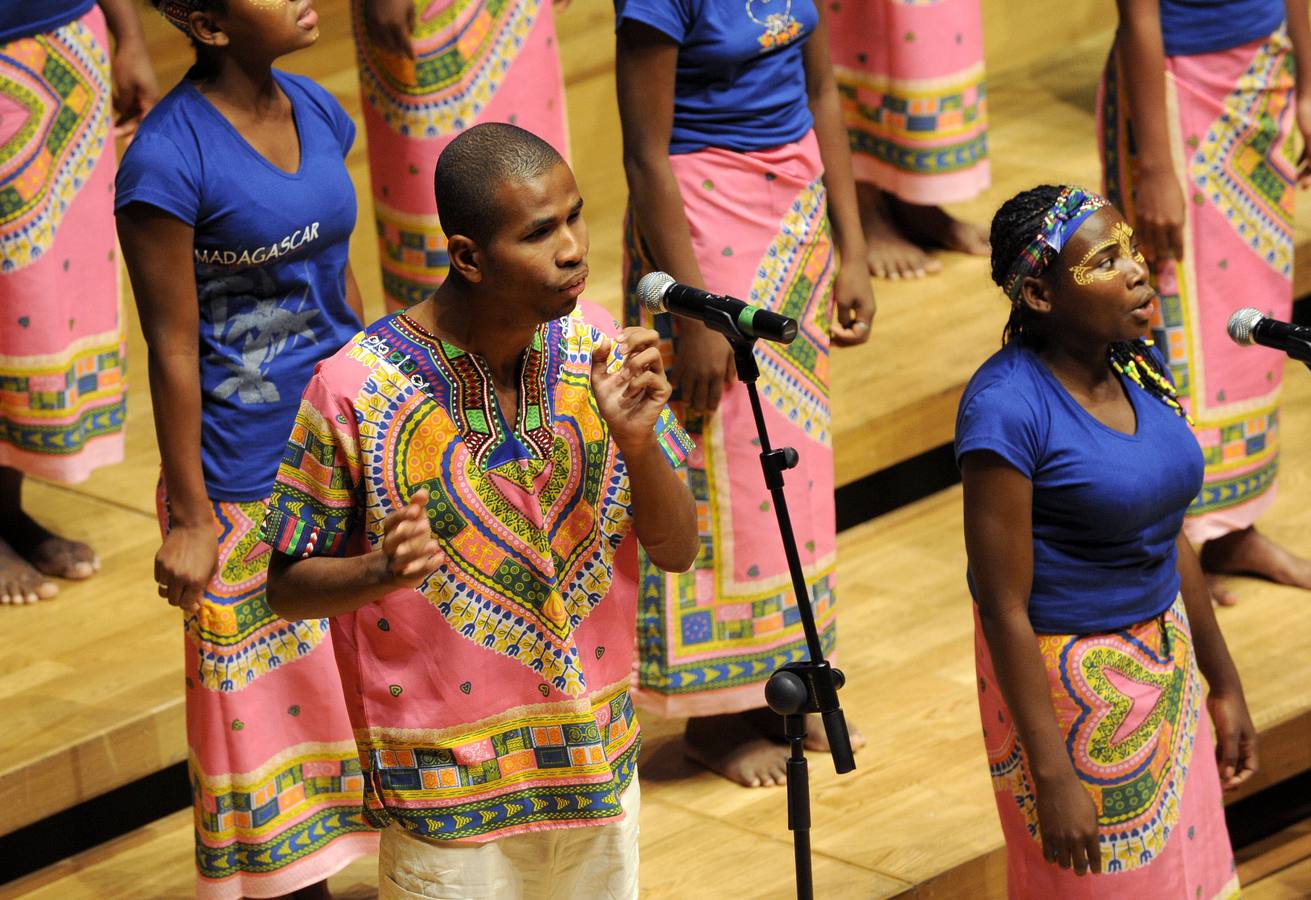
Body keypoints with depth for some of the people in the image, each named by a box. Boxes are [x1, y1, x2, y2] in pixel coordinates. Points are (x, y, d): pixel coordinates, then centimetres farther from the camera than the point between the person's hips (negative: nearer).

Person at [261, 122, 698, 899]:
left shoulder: (595, 353, -7)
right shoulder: (357, 392, -19)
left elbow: (677, 550, -3)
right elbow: (289, 587, -9)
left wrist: (638, 443, -22)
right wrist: (384, 572, -30)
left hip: (599, 764, 4)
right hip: (452, 785, -4)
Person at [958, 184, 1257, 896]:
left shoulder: (1135, 369, 0)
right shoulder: (1007, 406, -23)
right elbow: (1004, 608, -22)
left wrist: (1223, 683, 16)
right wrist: (1053, 775, -22)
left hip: (1163, 662, 7)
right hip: (1066, 677, -7)